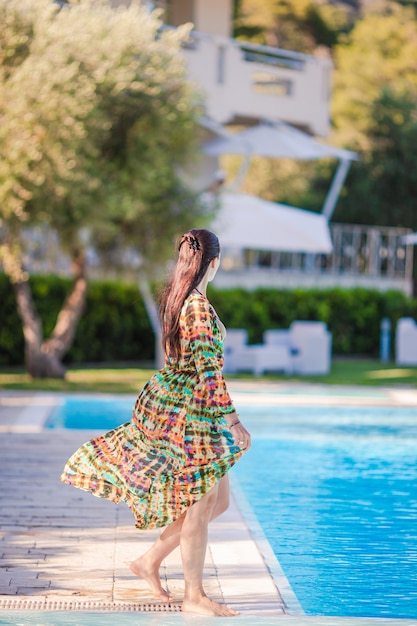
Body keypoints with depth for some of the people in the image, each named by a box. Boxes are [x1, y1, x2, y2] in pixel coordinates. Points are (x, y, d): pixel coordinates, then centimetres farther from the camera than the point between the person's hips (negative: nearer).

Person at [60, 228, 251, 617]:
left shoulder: (173, 298, 8)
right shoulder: (200, 308, -20)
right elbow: (209, 372, -22)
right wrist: (234, 423, -18)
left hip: (168, 405, 9)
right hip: (186, 414, -9)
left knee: (217, 500, 16)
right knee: (200, 505, 1)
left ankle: (151, 561, 23)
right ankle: (194, 596, 11)